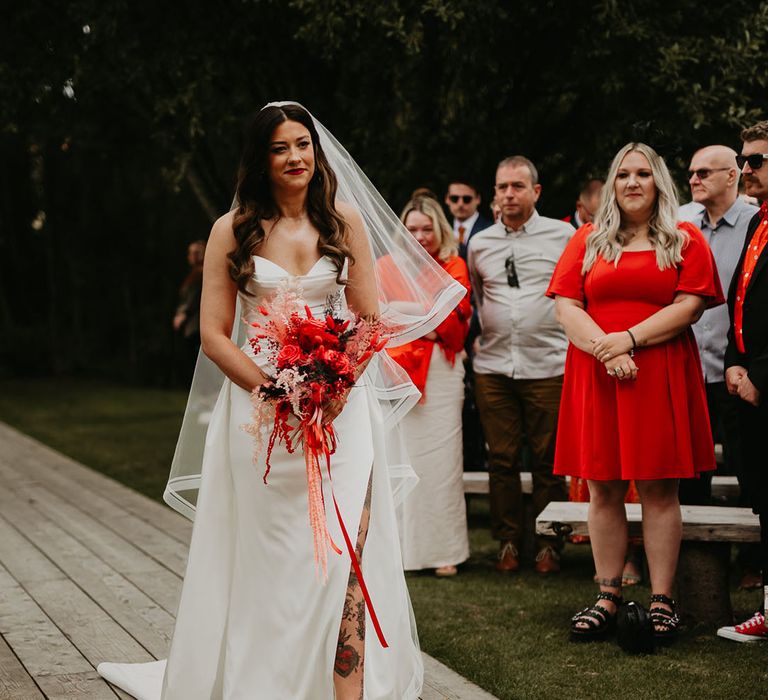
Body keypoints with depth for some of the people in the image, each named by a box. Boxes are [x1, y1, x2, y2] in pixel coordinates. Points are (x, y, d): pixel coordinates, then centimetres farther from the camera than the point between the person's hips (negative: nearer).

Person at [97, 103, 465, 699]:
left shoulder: (345, 220, 6)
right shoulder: (233, 231, 2)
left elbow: (371, 318, 6)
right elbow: (214, 333, 0)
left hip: (341, 401, 1)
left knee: (344, 555, -9)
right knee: (268, 560, 4)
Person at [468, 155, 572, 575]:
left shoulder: (563, 236, 2)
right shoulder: (479, 244, 11)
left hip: (547, 366, -3)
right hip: (493, 368, 3)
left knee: (549, 461, 2)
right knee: (501, 460, 5)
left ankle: (549, 545, 13)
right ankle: (507, 542, 16)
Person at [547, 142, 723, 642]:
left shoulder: (685, 240, 8)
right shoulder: (588, 240, 13)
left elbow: (690, 305, -4)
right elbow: (566, 305, 4)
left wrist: (629, 339, -13)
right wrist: (603, 349, -12)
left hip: (662, 375, -2)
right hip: (596, 376, 2)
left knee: (659, 488, -1)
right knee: (603, 489, 3)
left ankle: (662, 599, 5)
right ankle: (608, 597, 11)